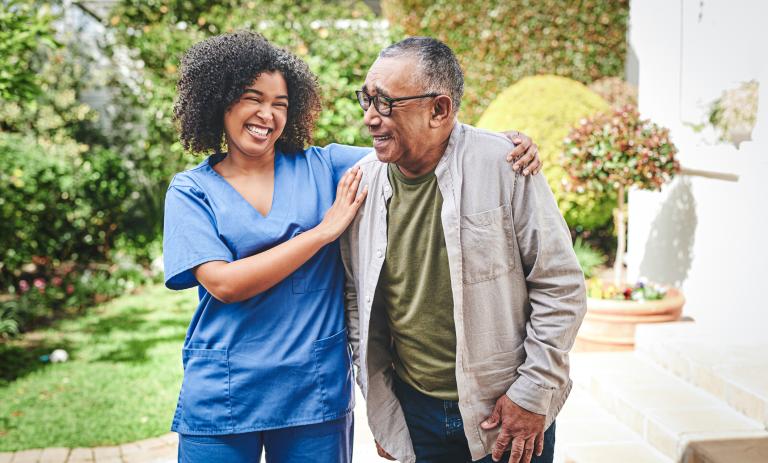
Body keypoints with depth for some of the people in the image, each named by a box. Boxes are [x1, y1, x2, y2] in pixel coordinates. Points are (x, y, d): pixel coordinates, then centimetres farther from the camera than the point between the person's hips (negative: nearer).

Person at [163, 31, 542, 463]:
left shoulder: (322, 167, 4)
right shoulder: (191, 190, 0)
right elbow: (224, 284, -13)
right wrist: (325, 230, -12)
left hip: (318, 391, 1)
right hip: (222, 395, -1)